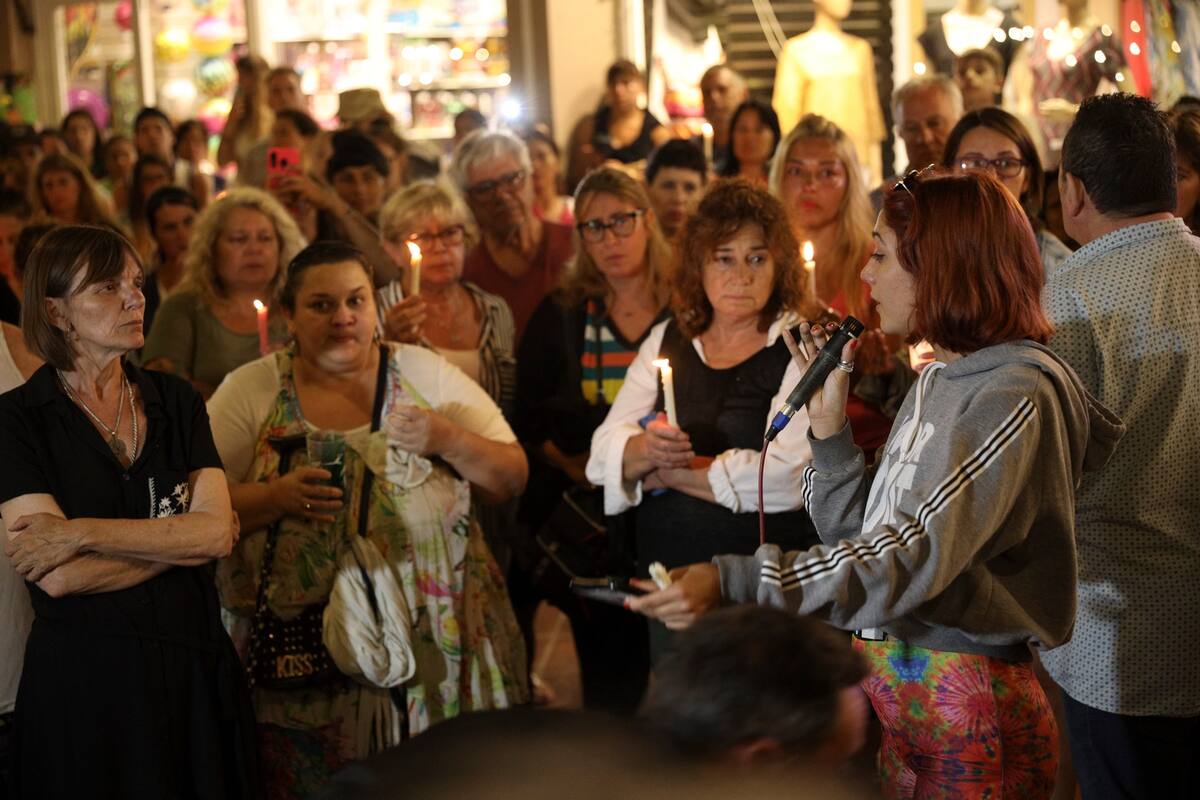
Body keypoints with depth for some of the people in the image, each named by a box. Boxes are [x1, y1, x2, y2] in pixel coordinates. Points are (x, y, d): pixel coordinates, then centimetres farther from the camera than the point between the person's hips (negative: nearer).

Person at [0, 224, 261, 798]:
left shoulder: (175, 400, 7)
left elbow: (218, 531, -8)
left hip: (195, 665, 4)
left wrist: (80, 532, -16)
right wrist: (180, 536, -8)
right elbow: (58, 577, -16)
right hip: (81, 678, -4)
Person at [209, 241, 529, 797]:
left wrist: (447, 440, -11)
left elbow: (512, 480, 7)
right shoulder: (250, 391, 4)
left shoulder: (427, 374, 7)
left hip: (433, 642, 1)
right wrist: (276, 497, -18)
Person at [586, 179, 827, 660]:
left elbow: (787, 478, -20)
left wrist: (669, 472, -7)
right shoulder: (667, 340, 9)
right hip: (664, 576, 4)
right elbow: (603, 453, 3)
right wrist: (646, 450, -20)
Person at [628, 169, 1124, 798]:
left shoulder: (1015, 396, -17)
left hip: (970, 720, -8)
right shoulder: (939, 381, 13)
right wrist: (829, 423, 1)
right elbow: (866, 540, 11)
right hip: (902, 707, 8)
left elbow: (917, 558, -28)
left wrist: (733, 581, -35)